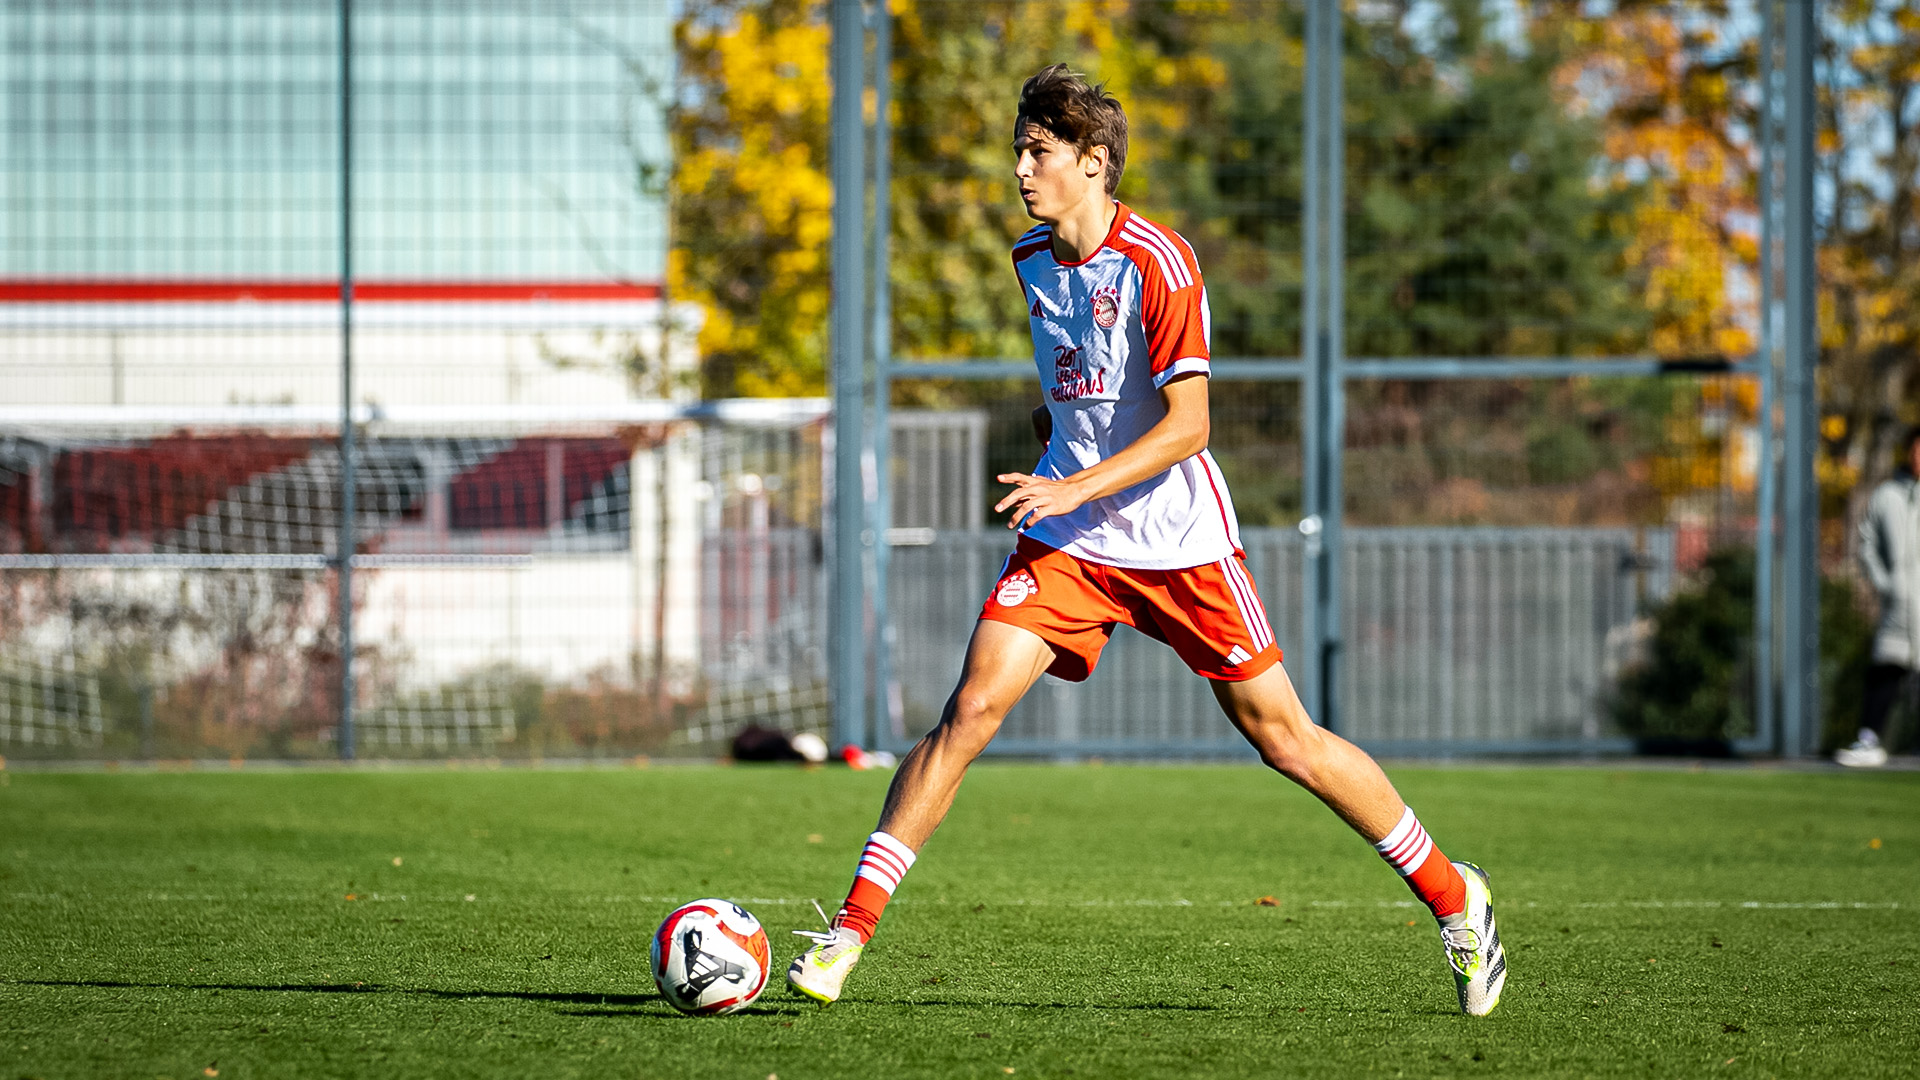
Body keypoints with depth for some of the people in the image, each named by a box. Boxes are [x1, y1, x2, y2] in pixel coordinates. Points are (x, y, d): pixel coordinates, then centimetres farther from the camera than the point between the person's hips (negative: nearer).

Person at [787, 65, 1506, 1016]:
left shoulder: (1157, 264, -16)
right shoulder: (1031, 259, 6)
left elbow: (1188, 426, -20)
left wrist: (1075, 488, -27)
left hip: (1177, 537, -5)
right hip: (1065, 536, 5)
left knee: (1281, 738, 1)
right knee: (972, 706, -12)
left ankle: (1454, 898, 18)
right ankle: (849, 931, -11)